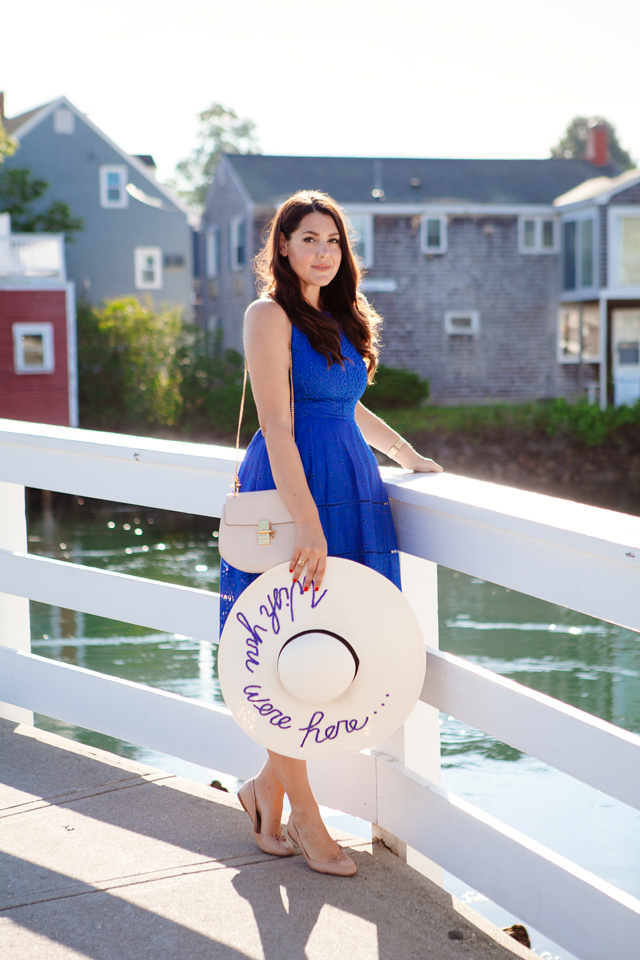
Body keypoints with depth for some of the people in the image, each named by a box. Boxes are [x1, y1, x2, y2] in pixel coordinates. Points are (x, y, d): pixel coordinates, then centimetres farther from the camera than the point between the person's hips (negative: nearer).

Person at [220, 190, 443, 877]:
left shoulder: (338, 319, 17)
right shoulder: (269, 315, -7)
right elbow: (277, 427, -16)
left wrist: (406, 455, 37)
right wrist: (308, 524, -23)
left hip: (352, 487, 8)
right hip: (292, 487, -8)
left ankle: (268, 785, 24)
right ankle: (305, 818, 13)